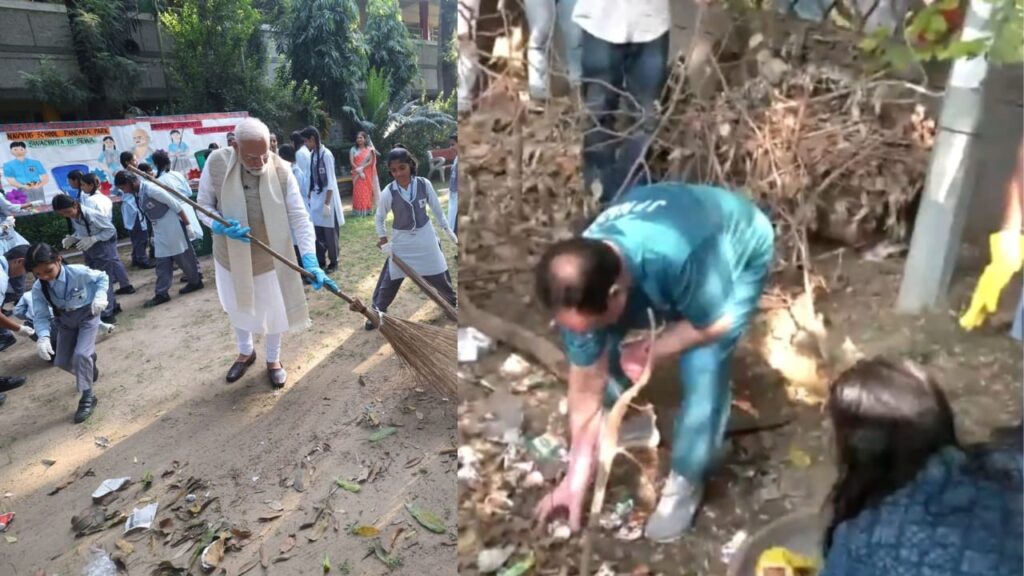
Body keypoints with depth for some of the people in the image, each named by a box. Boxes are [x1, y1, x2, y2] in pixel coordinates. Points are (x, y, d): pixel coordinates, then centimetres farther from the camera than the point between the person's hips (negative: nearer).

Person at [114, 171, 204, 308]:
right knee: (162, 262, 7)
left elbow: (176, 206, -19)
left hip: (173, 229, -8)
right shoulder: (137, 195, 5)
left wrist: (188, 226, -16)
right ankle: (161, 293, 9)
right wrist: (153, 234, 20)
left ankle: (196, 282, 24)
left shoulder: (152, 190, -21)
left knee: (184, 258, 5)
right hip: (160, 232, 8)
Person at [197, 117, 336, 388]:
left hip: (269, 257, -1)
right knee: (237, 309, 23)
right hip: (231, 255, 2)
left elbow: (299, 217, -21)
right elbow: (204, 206, -7)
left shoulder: (281, 170, -22)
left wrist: (310, 260, -31)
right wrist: (221, 226, -29)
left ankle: (273, 359, 40)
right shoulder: (216, 163, -20)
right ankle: (245, 352, 51)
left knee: (273, 312, 15)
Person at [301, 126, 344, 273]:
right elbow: (310, 178, 13)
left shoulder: (326, 154, -15)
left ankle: (333, 263, 18)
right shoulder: (311, 155, 7)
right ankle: (321, 262, 21)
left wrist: (327, 203, -18)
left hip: (327, 198, -6)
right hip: (315, 198, 6)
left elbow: (330, 182, -17)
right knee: (317, 233, 8)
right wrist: (308, 197, 11)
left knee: (330, 233, 5)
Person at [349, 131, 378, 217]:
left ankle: (367, 210, 7)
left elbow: (371, 162, -6)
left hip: (367, 174, 0)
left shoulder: (369, 149, 3)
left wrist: (362, 168, -18)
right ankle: (359, 211, -1)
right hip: (357, 174, 0)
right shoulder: (353, 149, 4)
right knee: (358, 191, -2)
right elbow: (352, 162, -4)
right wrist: (359, 171, -14)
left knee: (367, 191, 1)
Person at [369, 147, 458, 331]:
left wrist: (446, 228, 4)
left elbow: (436, 208, 1)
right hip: (401, 240, -1)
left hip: (425, 236, 1)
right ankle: (377, 312, 16)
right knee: (389, 279, 1)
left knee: (438, 273, 14)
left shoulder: (424, 184, -13)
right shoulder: (388, 192, -16)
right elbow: (379, 217, -1)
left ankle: (452, 300, 38)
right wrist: (382, 237, -10)